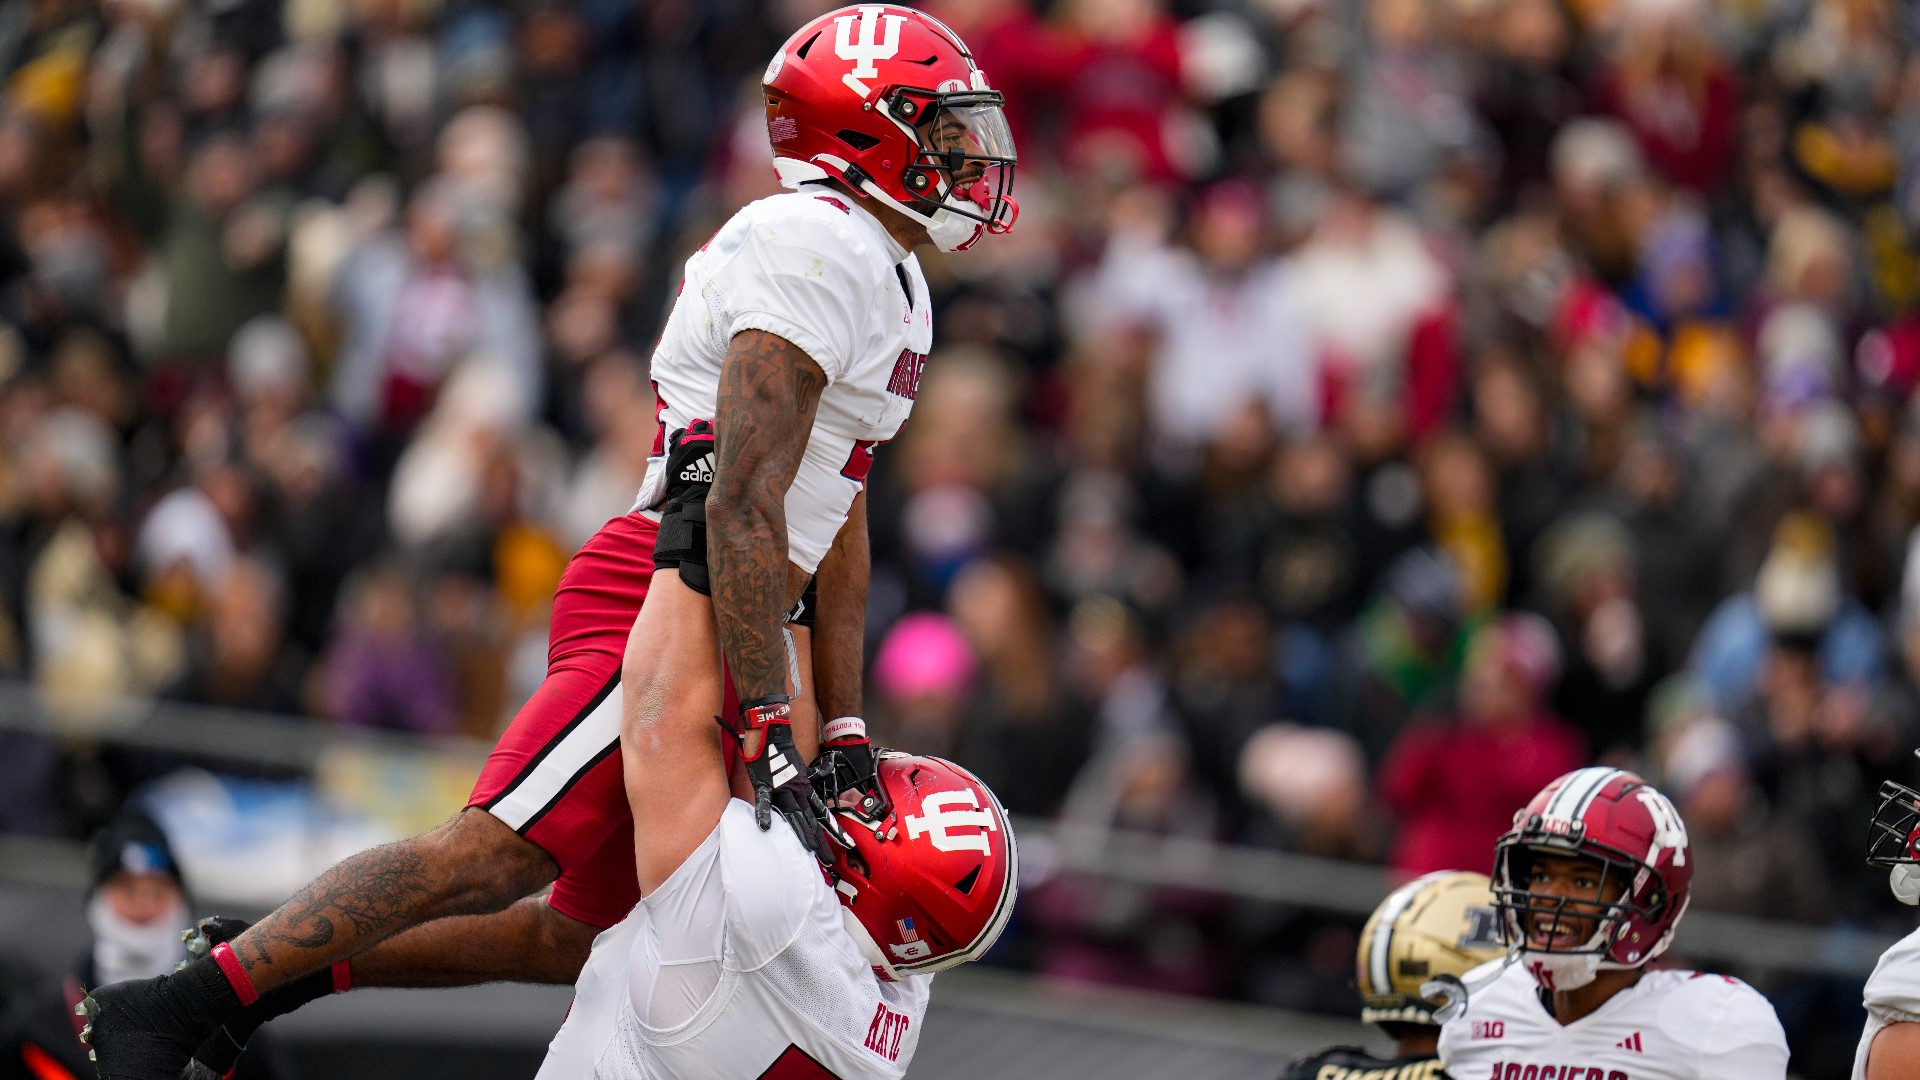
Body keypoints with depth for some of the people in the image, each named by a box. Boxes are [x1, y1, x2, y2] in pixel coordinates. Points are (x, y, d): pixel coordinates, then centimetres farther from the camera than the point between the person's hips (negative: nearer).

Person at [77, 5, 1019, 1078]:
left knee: (589, 934, 8)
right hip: (670, 597, -10)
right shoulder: (821, 252, -13)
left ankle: (269, 977, 12)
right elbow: (742, 506, -20)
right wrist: (771, 730, -23)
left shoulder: (891, 284, 21)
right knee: (492, 860, -17)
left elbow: (838, 534, 26)